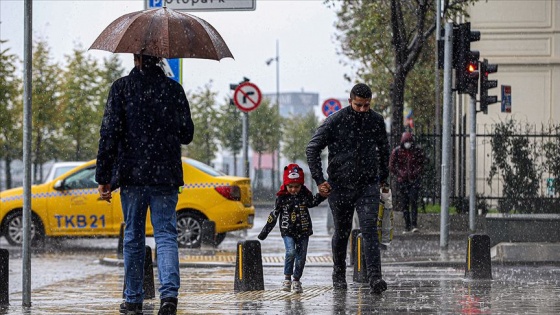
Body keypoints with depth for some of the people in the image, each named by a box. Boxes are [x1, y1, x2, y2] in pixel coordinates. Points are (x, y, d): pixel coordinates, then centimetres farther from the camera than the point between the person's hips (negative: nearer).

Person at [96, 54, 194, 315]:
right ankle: (169, 293, -21)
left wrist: (103, 177, -3)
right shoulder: (173, 89, 1)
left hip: (131, 175, 0)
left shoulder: (121, 87, -2)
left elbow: (109, 133, -6)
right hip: (166, 176, 0)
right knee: (166, 235, 0)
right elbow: (187, 135, 7)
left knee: (133, 237, 11)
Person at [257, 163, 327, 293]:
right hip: (288, 231, -2)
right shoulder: (282, 197, -4)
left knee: (301, 256, 3)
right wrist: (265, 231, 6)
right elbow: (274, 214, 3)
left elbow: (312, 202, 18)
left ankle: (296, 280, 18)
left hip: (303, 231, 2)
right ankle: (287, 278, -6)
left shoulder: (305, 194, -1)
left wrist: (321, 196, -1)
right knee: (291, 252, -20)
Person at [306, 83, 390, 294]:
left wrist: (383, 176, 24)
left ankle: (375, 279, -22)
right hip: (340, 186, -1)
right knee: (342, 232, 11)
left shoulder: (376, 121, 2)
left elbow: (383, 148, 20)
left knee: (370, 230, -13)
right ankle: (339, 275, 31)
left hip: (368, 186, 1)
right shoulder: (335, 122, -8)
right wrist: (319, 179, -11)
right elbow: (312, 149, -6)